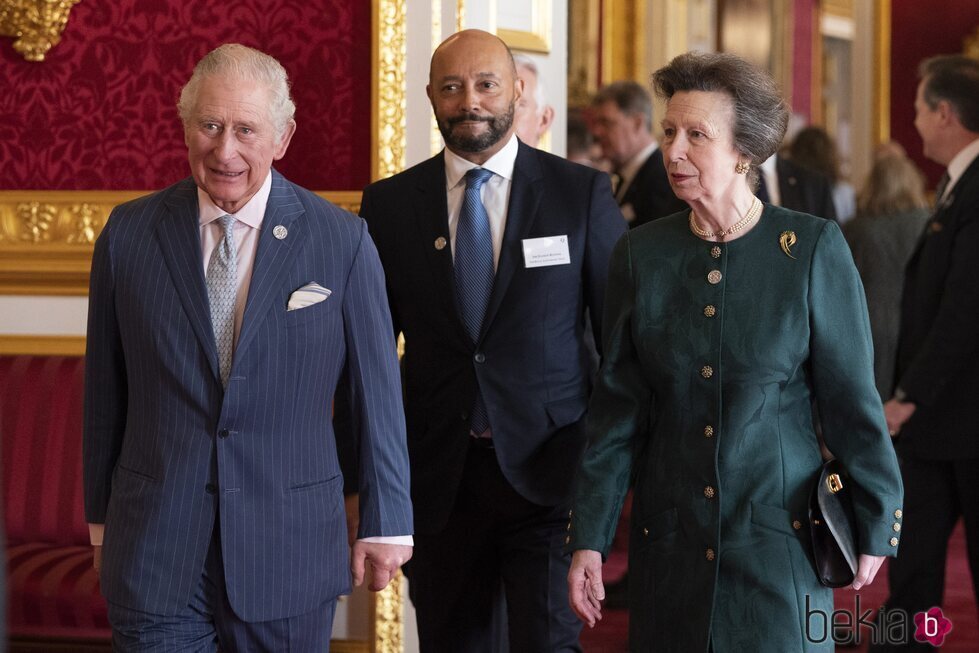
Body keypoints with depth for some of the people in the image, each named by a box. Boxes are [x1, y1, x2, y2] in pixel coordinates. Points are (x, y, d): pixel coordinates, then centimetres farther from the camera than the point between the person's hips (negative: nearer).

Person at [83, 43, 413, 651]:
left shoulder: (342, 240, -3)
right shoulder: (129, 235, 1)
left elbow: (378, 391, 1)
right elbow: (105, 389, 8)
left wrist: (387, 525, 3)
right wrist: (102, 518, 12)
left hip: (290, 552, -1)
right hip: (156, 550, 1)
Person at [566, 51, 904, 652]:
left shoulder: (813, 248, -7)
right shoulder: (641, 253, 1)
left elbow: (851, 396, -3)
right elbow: (618, 408, 4)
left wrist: (874, 524, 0)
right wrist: (589, 536, 1)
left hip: (780, 535, -3)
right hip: (670, 540, 3)